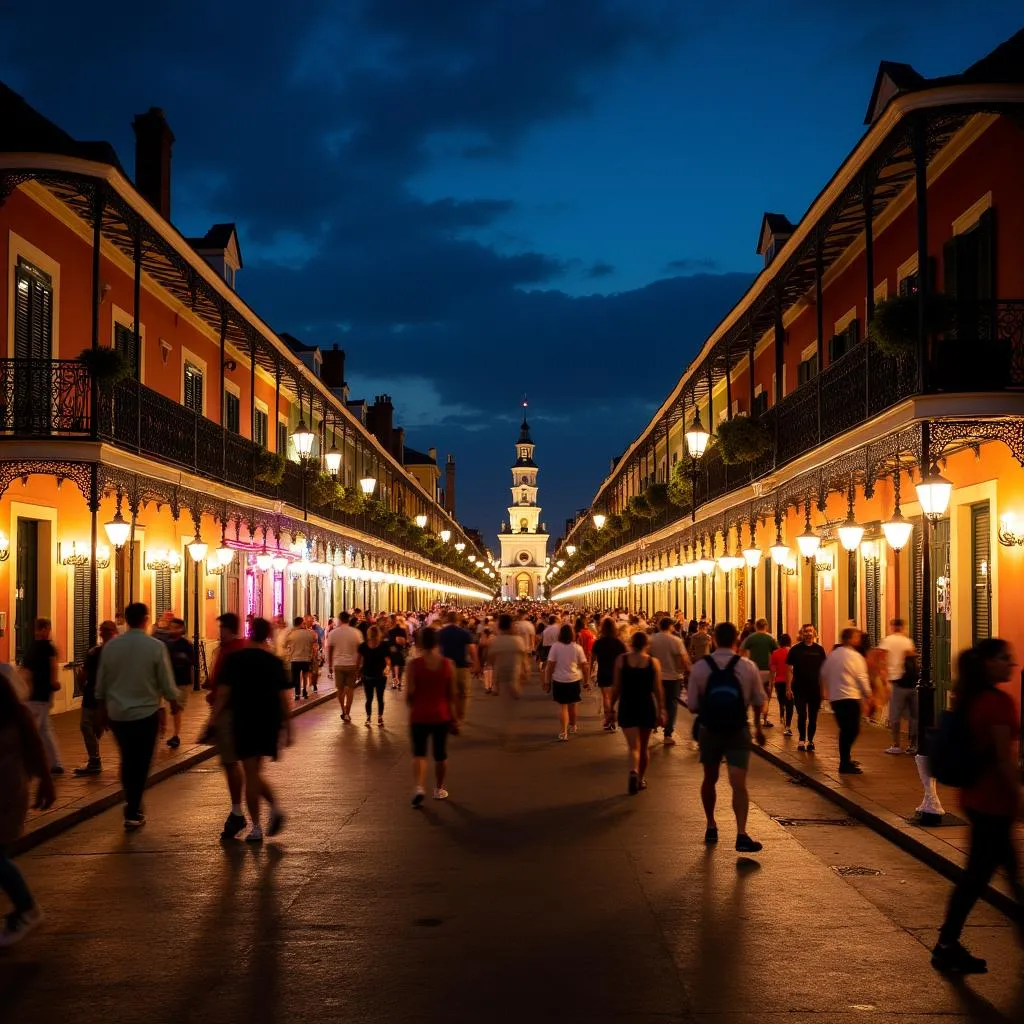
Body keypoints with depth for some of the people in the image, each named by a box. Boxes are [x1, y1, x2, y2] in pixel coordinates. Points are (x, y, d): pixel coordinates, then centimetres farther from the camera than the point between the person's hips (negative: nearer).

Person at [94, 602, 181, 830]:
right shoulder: (156, 646, -13)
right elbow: (166, 681, -8)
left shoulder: (111, 646, -3)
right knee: (140, 763, 6)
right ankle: (133, 814, 6)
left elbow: (101, 681, 4)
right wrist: (173, 701, 11)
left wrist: (101, 707, 19)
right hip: (145, 712, -3)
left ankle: (131, 803, 30)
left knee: (127, 759, 20)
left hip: (117, 712, 3)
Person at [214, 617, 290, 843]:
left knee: (251, 774, 1)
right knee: (255, 772, 18)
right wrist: (287, 726, 8)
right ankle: (274, 807, -2)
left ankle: (256, 828, 2)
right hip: (270, 722, 3)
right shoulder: (275, 661, 2)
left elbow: (223, 693, -6)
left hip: (244, 720, -3)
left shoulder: (234, 659, -4)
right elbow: (283, 697, 2)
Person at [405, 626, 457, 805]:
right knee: (440, 754, 16)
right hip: (441, 715, 2)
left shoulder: (413, 664, -12)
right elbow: (452, 694, 1)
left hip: (419, 716, -2)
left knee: (419, 753, 7)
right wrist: (453, 717, 11)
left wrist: (411, 706, 9)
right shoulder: (447, 664, -4)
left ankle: (420, 787, -14)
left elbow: (409, 693, -12)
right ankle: (439, 789, 28)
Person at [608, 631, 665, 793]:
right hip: (647, 707, 1)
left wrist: (612, 707, 9)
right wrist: (661, 711, 3)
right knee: (644, 747, 18)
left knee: (633, 746, -4)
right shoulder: (653, 662, -3)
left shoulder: (621, 660, -4)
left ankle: (633, 772, -32)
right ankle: (641, 779, 30)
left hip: (627, 707, -1)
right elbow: (658, 690, -4)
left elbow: (616, 687, -2)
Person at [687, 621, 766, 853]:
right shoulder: (748, 667, -8)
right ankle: (741, 835, -19)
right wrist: (758, 727, 20)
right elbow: (758, 701, 3)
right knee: (739, 783, -5)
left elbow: (693, 705, -8)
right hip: (738, 731, -1)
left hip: (709, 730, 1)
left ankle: (711, 827, 32)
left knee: (710, 780, 20)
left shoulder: (699, 667, -9)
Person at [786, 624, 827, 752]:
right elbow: (789, 669, 0)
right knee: (802, 715, -3)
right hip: (799, 688, -2)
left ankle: (810, 741, 18)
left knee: (813, 717, 7)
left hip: (815, 688, 2)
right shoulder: (795, 649, -1)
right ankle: (802, 740, 12)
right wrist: (788, 687, -6)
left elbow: (823, 669, 9)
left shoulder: (819, 649, 4)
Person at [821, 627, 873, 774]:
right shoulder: (855, 656, -9)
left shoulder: (832, 654, 12)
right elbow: (862, 678, -8)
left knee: (845, 730, 17)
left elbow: (824, 674, 18)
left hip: (834, 697, 8)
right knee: (852, 730, -5)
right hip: (850, 697, -8)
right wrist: (868, 695, 3)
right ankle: (845, 764, -9)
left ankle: (846, 760, 23)